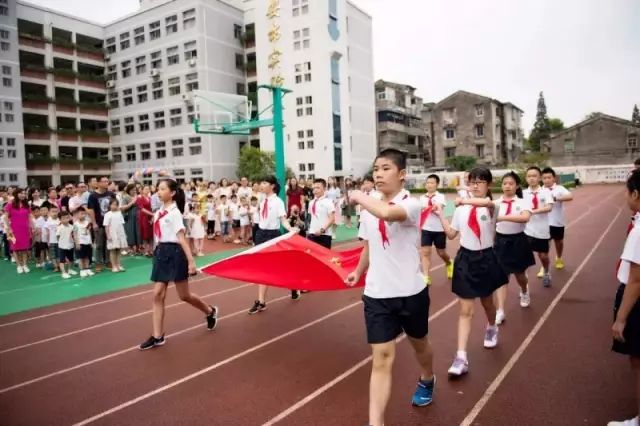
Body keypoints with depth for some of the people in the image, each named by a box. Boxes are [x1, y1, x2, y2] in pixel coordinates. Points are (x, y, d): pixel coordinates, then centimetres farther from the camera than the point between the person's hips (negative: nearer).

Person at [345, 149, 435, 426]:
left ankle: (427, 381, 54)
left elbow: (388, 213, -41)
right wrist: (359, 271, 20)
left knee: (419, 344, 23)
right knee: (382, 358, -3)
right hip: (377, 293, 3)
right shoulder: (368, 209, 3)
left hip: (411, 292, -3)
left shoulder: (411, 204, -17)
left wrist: (359, 197, -26)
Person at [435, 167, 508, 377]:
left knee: (487, 302, 21)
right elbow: (451, 234, 6)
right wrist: (440, 215, 1)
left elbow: (485, 202, -38)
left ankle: (492, 329, 54)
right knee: (465, 310, -1)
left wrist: (464, 200, -29)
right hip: (466, 259, 2)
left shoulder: (492, 206, -10)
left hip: (486, 258, -1)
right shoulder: (461, 208, 2)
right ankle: (461, 357, -3)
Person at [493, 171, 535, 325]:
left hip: (518, 241, 0)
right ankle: (500, 311, 0)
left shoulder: (522, 202, -9)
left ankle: (524, 292, 52)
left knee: (519, 274, 18)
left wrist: (503, 217, -38)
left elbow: (525, 217, -29)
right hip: (501, 241, 0)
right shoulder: (497, 202, -1)